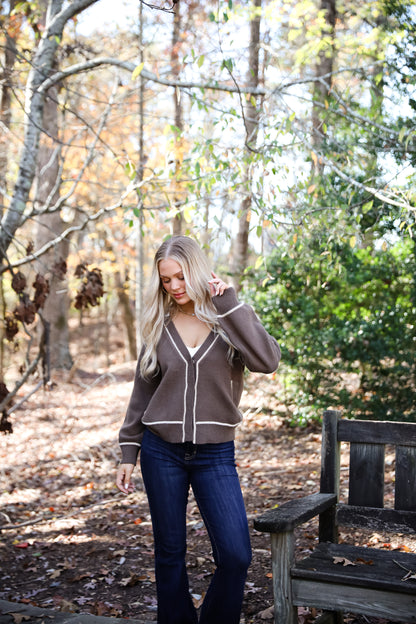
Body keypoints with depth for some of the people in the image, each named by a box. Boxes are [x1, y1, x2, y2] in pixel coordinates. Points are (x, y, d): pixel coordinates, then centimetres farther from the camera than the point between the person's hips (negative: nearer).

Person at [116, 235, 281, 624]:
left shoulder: (231, 319, -1)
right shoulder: (159, 327, 5)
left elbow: (267, 361, -20)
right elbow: (142, 392, 12)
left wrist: (227, 303, -20)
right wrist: (128, 453, 10)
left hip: (215, 454, -1)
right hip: (161, 452, 2)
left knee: (236, 555, -8)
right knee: (170, 554, 8)